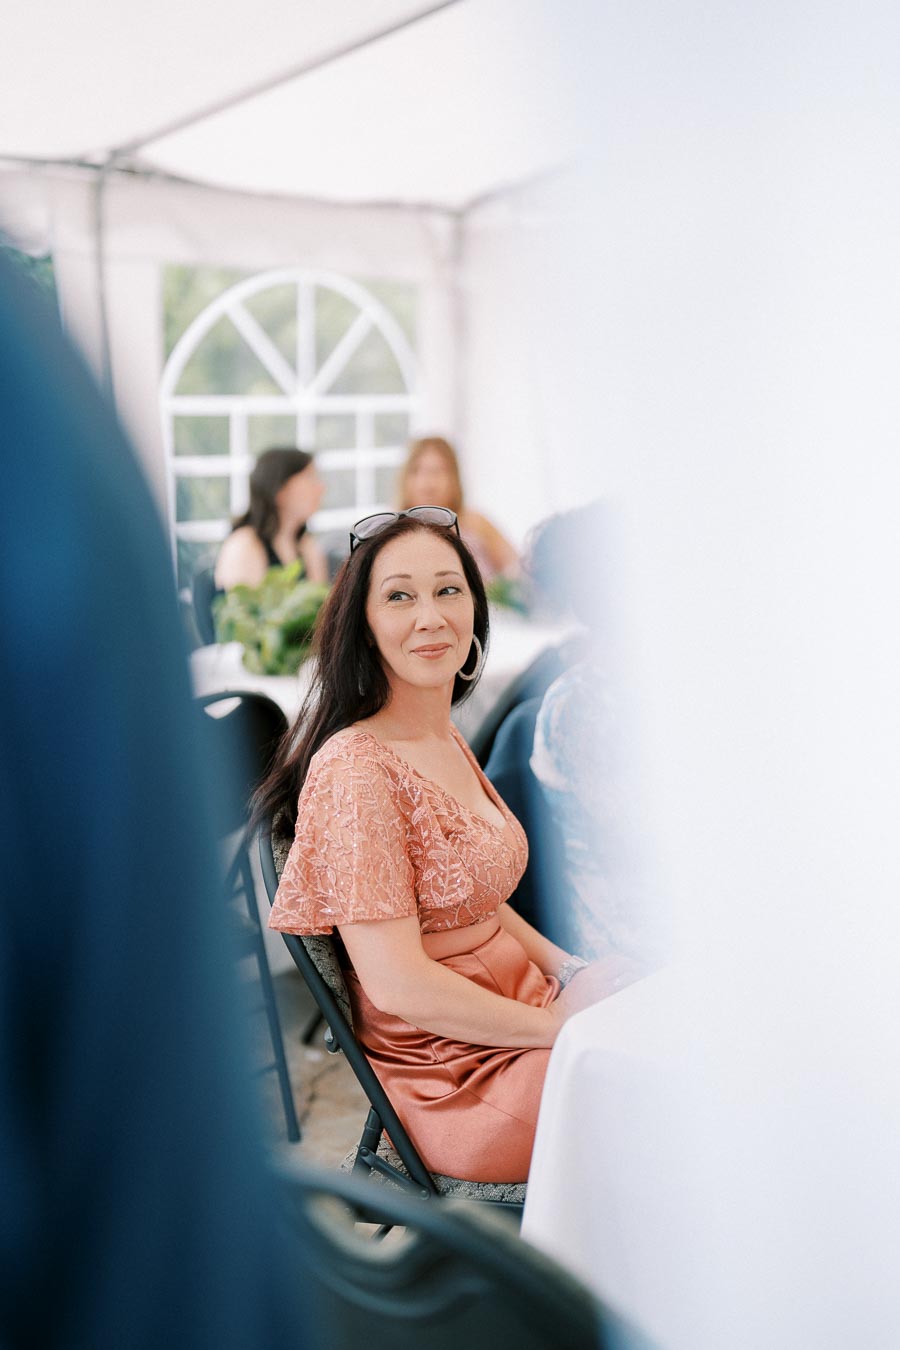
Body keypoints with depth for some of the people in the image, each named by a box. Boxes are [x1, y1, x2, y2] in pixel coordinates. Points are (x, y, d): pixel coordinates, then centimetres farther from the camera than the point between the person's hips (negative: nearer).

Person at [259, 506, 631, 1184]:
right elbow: (398, 983, -22)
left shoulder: (449, 742, 9)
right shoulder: (355, 768, -20)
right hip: (458, 1086, -9)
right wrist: (565, 1026, -17)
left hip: (526, 1018, 9)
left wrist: (575, 971, 4)